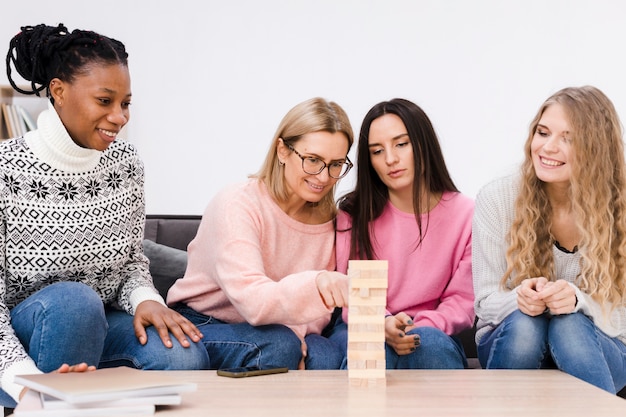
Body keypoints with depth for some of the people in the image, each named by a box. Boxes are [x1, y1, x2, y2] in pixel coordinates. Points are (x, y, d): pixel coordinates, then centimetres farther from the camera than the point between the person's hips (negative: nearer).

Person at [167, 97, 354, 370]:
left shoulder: (327, 219, 1)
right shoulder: (237, 205, -20)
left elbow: (315, 308, 4)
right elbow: (252, 301, -34)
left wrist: (297, 335, -19)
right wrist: (314, 283, -52)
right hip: (200, 326, -4)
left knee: (325, 355, -27)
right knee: (279, 344, -33)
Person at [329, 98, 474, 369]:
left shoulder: (465, 215, 1)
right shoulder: (354, 214, 3)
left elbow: (463, 301, 0)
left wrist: (423, 327, -21)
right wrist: (382, 324, -23)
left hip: (433, 337, 0)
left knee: (430, 342, -36)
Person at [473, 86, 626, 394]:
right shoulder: (496, 198, -8)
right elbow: (486, 302, -6)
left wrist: (577, 301, -32)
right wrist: (519, 299, -31)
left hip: (593, 350, -1)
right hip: (511, 341, 1)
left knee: (570, 325, -34)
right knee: (523, 323, -34)